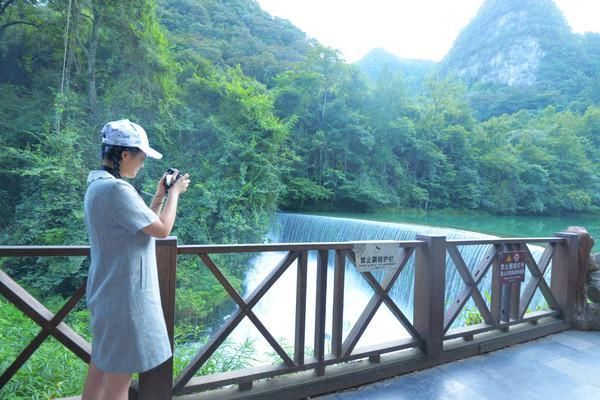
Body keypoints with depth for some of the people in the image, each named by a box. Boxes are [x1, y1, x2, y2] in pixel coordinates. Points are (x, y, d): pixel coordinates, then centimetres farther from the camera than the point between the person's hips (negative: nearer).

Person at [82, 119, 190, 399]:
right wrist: (174, 192, -6)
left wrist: (159, 196, 10)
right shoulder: (116, 189, -22)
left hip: (108, 292, 10)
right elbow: (162, 229, -18)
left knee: (101, 367, 20)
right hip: (125, 295, -10)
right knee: (118, 377, 3)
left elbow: (144, 224, 15)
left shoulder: (98, 185, 10)